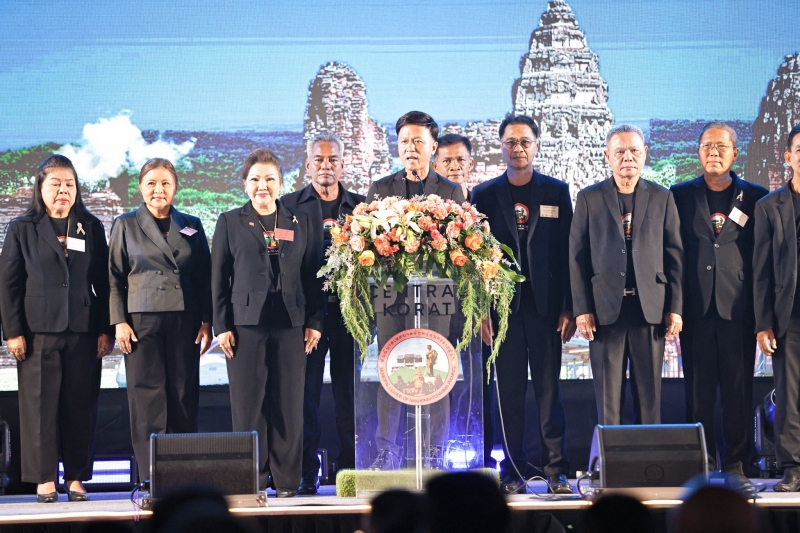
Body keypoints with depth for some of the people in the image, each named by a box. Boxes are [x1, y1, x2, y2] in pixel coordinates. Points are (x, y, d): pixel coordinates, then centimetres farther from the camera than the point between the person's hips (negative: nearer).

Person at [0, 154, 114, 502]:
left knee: (81, 406, 2)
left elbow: (103, 283, 9)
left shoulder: (91, 228, 11)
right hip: (38, 331, -1)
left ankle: (76, 478, 8)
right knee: (40, 404, -1)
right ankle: (44, 479, 5)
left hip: (83, 332, 1)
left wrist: (105, 330, 2)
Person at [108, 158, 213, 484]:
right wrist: (119, 321, -5)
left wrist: (206, 322, 3)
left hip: (184, 322, 2)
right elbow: (115, 278, 5)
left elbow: (205, 277, 12)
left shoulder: (192, 226, 13)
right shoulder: (125, 226, 8)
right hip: (142, 322, -2)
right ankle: (150, 479, -1)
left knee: (185, 396, 0)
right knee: (147, 398, -4)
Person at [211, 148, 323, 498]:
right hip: (246, 324, -1)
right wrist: (221, 326, -2)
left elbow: (312, 276, 11)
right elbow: (219, 279, 6)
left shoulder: (301, 223, 12)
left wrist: (314, 322, 3)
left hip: (291, 325, 1)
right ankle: (251, 480, 6)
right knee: (248, 404, -1)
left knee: (289, 404, 2)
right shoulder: (230, 223, 9)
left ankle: (287, 481, 9)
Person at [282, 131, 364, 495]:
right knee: (305, 393, -2)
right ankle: (307, 474, 2)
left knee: (349, 393, 3)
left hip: (349, 310, 1)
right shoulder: (289, 205, 7)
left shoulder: (360, 206, 11)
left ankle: (350, 470, 9)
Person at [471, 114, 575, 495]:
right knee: (508, 391, 2)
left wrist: (568, 307, -2)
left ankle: (556, 470, 3)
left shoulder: (556, 192, 7)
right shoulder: (484, 195, 8)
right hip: (503, 306, 1)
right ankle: (512, 472, 6)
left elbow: (567, 252, 4)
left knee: (549, 389, 0)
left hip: (545, 306, 0)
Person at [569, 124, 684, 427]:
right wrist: (582, 309, -4)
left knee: (649, 391, 4)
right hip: (605, 308, -1)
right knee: (608, 393, 2)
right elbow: (577, 257, 3)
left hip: (650, 308, 1)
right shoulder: (589, 198, 6)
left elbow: (674, 256, 7)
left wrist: (675, 308, 0)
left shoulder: (662, 198, 8)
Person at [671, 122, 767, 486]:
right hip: (696, 309, 0)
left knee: (739, 390, 1)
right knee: (698, 391, 2)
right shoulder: (680, 196, 9)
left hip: (739, 310, 0)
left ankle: (734, 465, 9)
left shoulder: (755, 197, 7)